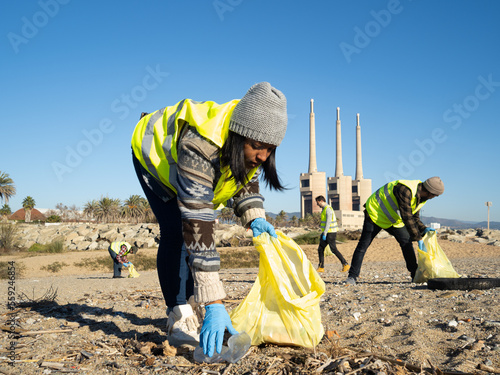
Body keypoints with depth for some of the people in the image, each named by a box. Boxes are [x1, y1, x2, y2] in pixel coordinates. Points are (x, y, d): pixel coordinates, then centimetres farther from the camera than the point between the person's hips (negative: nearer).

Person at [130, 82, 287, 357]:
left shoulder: (248, 143, -27)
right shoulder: (198, 148, -47)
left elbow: (246, 180, -4)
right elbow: (198, 227, -50)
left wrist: (254, 218, -26)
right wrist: (214, 305, -51)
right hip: (153, 151, -6)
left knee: (191, 230, -5)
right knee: (176, 231, -22)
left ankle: (189, 314, 5)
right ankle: (179, 321, -16)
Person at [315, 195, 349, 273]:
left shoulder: (328, 209, -16)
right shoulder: (324, 209, 16)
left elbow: (328, 222, -22)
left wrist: (324, 234, -23)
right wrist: (322, 233, 22)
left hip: (330, 233, -10)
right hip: (326, 233, 10)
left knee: (334, 250, -8)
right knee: (320, 249, 4)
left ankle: (345, 264, 0)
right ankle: (321, 267, 6)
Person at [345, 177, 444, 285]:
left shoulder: (420, 197, -2)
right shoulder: (405, 190, -33)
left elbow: (415, 217, 7)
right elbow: (407, 217, -33)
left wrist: (424, 229, -12)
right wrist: (418, 238, -30)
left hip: (394, 220, 8)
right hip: (375, 213, -8)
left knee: (407, 243, -3)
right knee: (363, 245, -8)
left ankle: (416, 275, 5)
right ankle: (352, 276, -2)